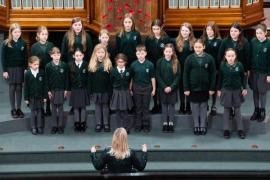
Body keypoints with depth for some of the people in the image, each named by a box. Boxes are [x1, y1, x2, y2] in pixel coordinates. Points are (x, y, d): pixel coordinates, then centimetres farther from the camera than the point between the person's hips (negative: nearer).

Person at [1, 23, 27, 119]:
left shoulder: (23, 43, 2)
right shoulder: (6, 43, -5)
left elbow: (25, 57, 5)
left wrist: (26, 69, 0)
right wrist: (4, 70, -8)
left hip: (20, 68, 2)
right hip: (10, 68, -2)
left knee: (19, 88, 6)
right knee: (12, 88, 3)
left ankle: (19, 108, 13)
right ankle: (13, 109, 9)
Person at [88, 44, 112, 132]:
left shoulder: (108, 64, -5)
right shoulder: (92, 65, -1)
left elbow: (111, 78, -5)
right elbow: (89, 79, 1)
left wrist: (110, 90, -9)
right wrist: (90, 90, -2)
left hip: (106, 90, -1)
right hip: (96, 90, 2)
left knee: (105, 106, 8)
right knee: (97, 106, 10)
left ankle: (106, 124, 16)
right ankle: (98, 124, 18)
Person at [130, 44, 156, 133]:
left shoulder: (150, 64, -8)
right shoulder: (133, 64, -4)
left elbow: (152, 78, -1)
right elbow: (131, 78, 4)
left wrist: (153, 89, 2)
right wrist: (130, 89, 5)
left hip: (147, 88, -1)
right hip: (136, 88, 1)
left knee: (146, 108, 7)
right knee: (138, 108, 10)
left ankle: (146, 126, 16)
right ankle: (138, 126, 17)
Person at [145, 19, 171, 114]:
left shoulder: (166, 39, -5)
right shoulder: (148, 39, 2)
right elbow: (146, 52, 3)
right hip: (152, 66, 2)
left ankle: (161, 105, 15)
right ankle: (155, 105, 19)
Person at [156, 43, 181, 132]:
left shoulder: (176, 62, -2)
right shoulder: (160, 62, -2)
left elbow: (178, 76, -4)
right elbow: (158, 76, -4)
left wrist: (171, 87, -14)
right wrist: (164, 87, -13)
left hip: (173, 88, 0)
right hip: (162, 88, 0)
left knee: (172, 105, 3)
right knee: (164, 105, 5)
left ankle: (171, 123, 9)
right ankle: (165, 123, 11)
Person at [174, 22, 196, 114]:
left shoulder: (194, 42, -2)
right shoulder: (177, 41, 1)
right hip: (180, 68, 1)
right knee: (181, 87, 9)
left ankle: (188, 107, 13)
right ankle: (182, 106, 19)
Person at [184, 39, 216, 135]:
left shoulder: (209, 58, -5)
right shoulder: (189, 58, -4)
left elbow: (213, 74, -2)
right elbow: (185, 74, -2)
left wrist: (212, 88, -5)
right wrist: (186, 88, -6)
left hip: (205, 88, 0)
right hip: (193, 87, 1)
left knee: (203, 107, 10)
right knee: (195, 107, 9)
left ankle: (203, 126, 19)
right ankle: (196, 125, 20)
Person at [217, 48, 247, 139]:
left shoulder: (239, 65, -10)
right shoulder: (222, 65, -9)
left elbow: (243, 77, 0)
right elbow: (220, 78, 1)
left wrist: (244, 88, -2)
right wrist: (219, 89, 4)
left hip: (237, 90, 0)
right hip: (226, 90, 0)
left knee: (237, 109, 8)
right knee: (226, 109, 8)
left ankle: (240, 129, 16)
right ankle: (226, 129, 16)